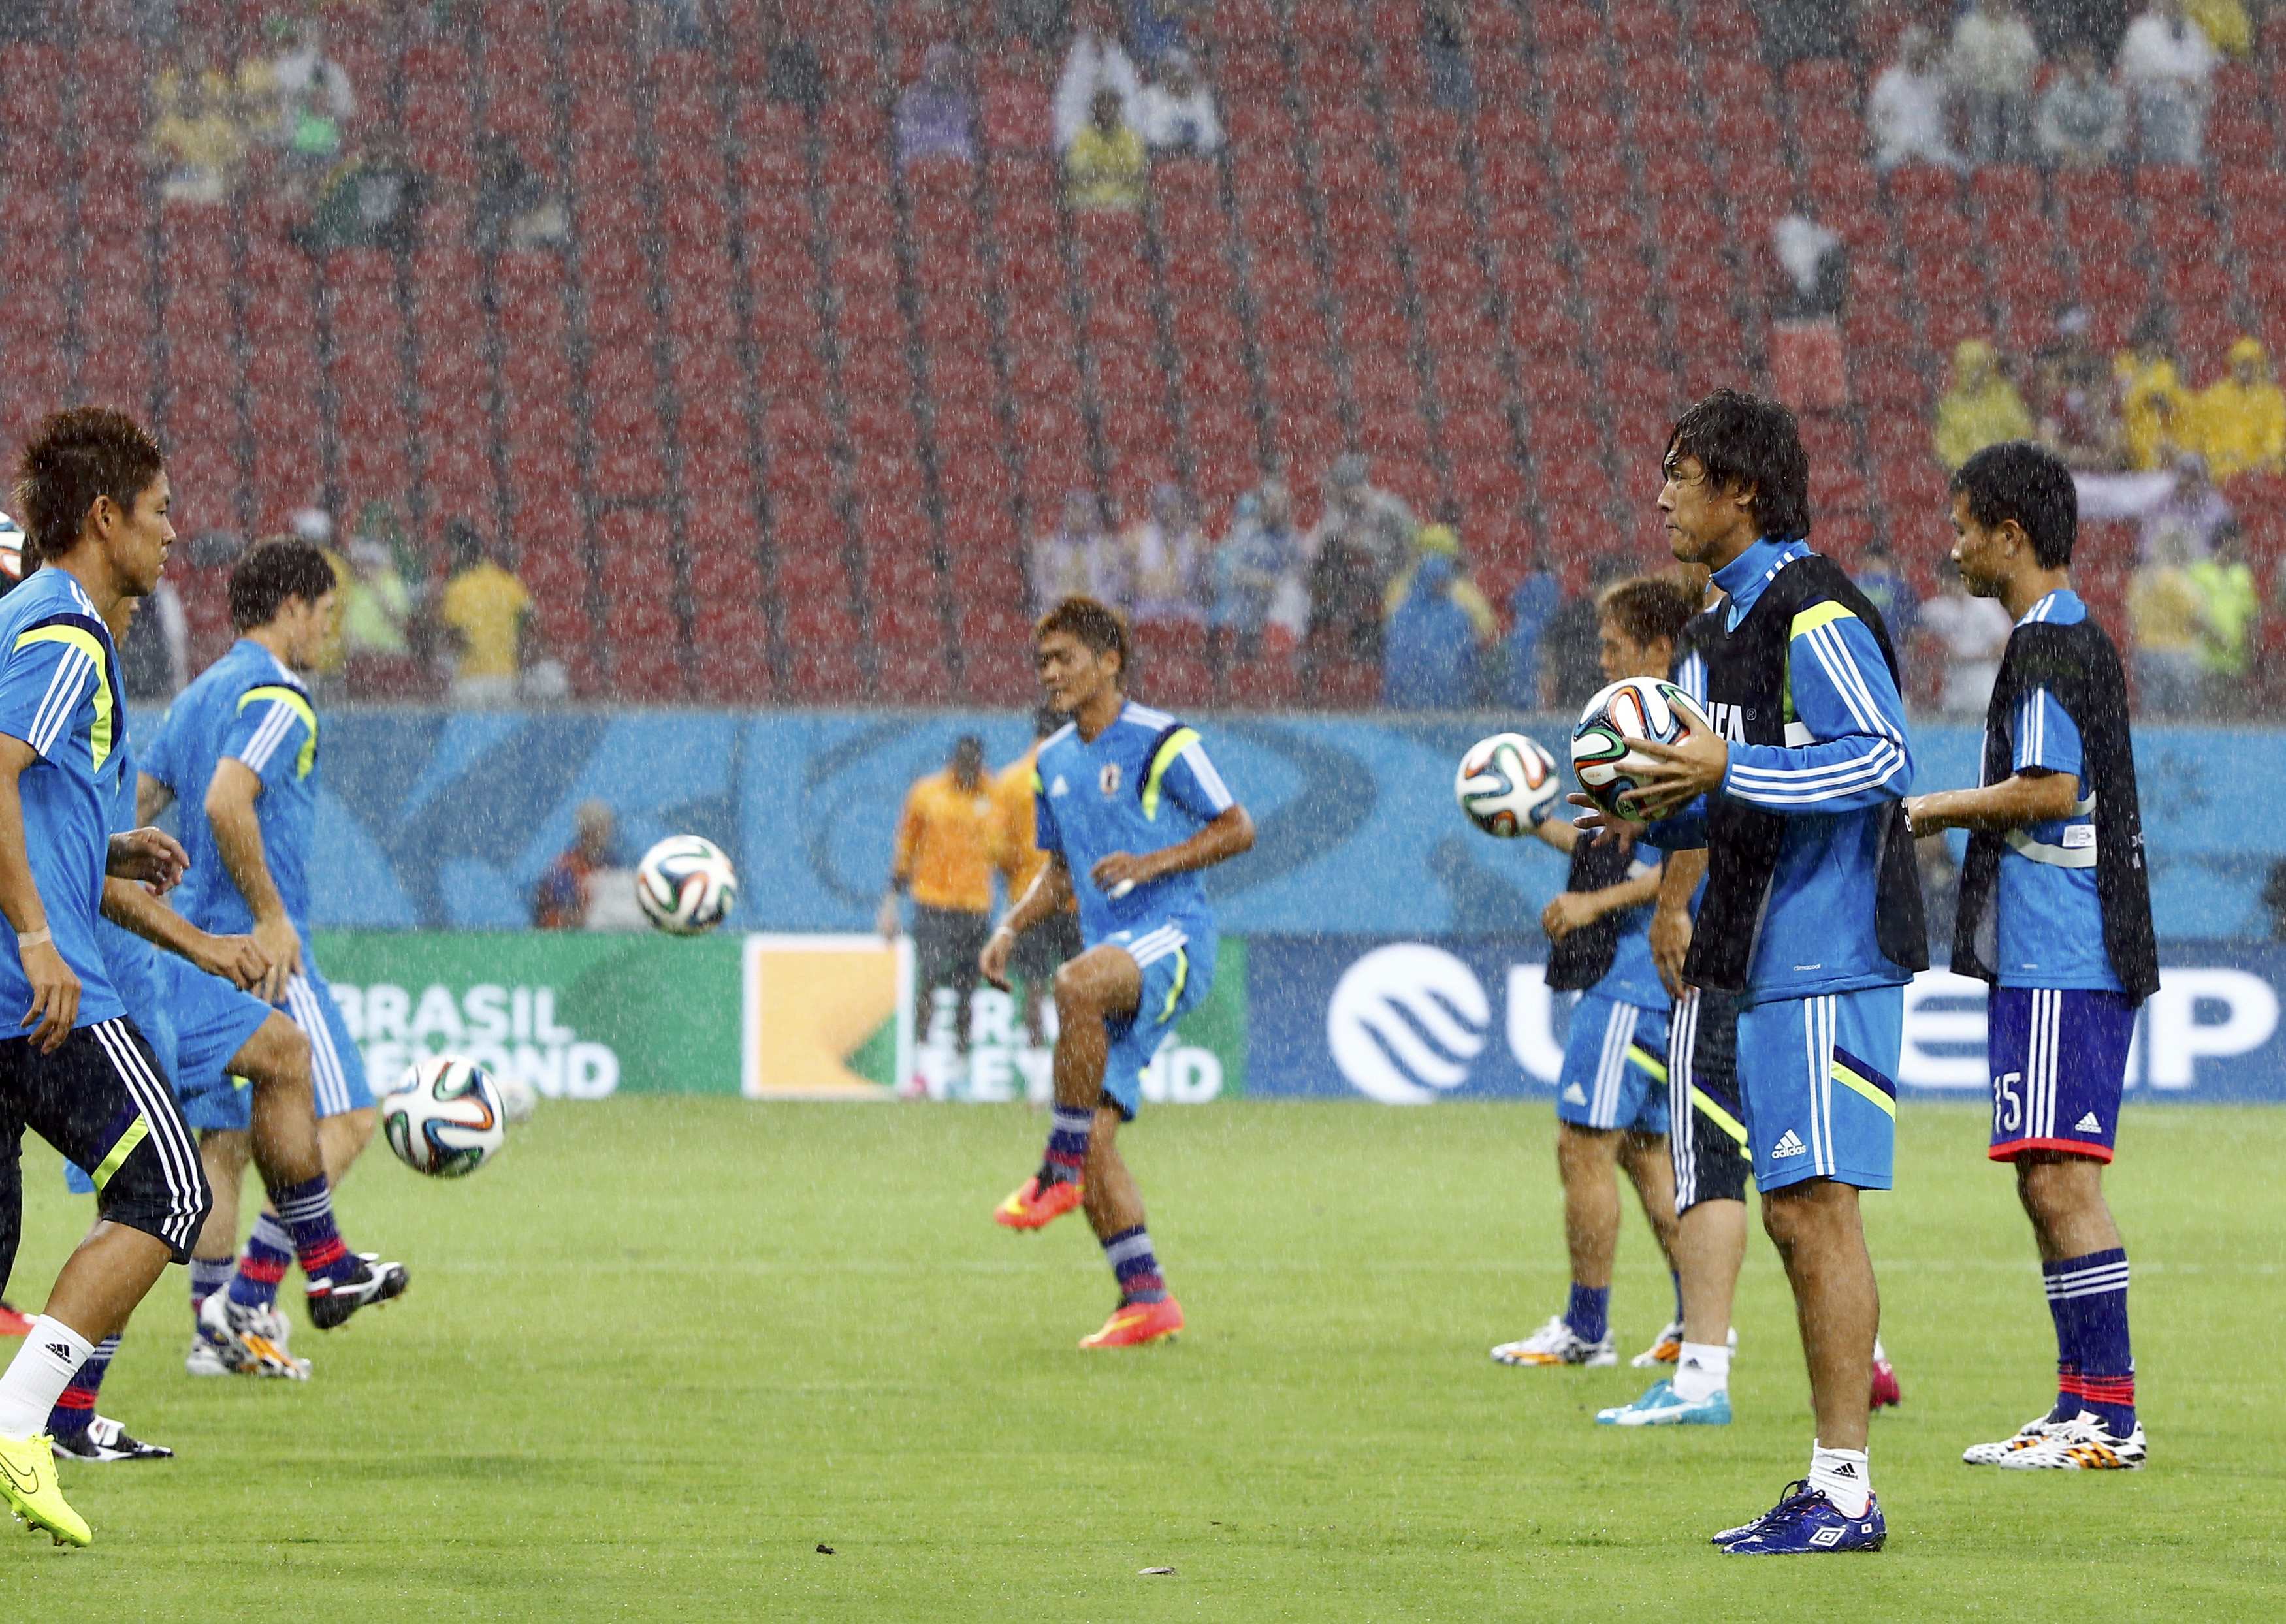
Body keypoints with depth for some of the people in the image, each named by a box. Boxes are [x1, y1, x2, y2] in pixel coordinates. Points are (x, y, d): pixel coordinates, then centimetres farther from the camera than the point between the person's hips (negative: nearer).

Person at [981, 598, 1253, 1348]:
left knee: (1079, 985, -39)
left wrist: (1153, 863, -17)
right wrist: (1012, 929, 11)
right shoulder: (1054, 761, 17)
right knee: (1096, 1137, -3)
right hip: (1112, 954, 8)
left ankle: (1060, 1170, -29)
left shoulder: (1161, 743, -4)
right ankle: (1146, 1300, 3)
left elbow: (1237, 829, -4)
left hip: (1171, 933, -8)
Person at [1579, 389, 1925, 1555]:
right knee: (1793, 1212, 11)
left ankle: (1845, 1490, -11)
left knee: (1816, 1206, -11)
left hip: (1830, 961, -10)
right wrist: (1664, 813, 10)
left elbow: (1885, 759, -21)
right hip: (1779, 964, 10)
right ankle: (1831, 1487, 14)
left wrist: (1726, 771, -23)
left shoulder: (1814, 615, -13)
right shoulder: (1748, 618, 18)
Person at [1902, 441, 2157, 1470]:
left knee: (2059, 1177, -12)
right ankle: (2085, 1406, 16)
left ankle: (2110, 1412, -13)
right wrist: (1960, 819, 19)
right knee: (2049, 1181, 13)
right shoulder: (2079, 636, 19)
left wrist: (1935, 810, -8)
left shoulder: (2047, 645, -12)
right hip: (2056, 954, 11)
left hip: (2061, 961, -11)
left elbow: (2048, 791, -20)